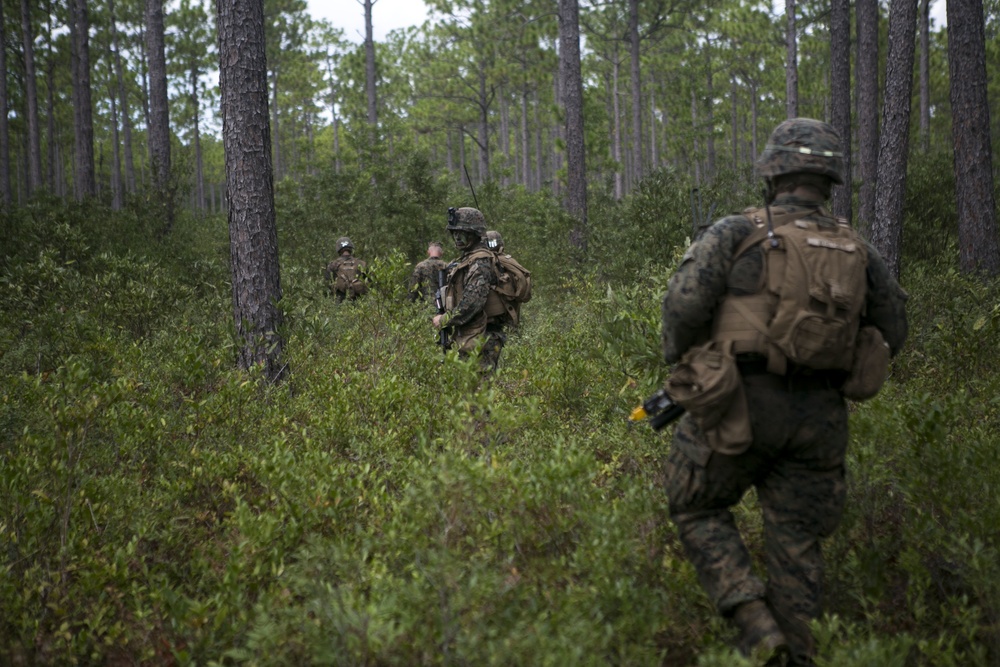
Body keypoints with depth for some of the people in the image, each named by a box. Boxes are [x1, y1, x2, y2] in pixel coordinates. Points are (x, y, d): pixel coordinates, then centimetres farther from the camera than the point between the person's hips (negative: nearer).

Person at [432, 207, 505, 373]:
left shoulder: (480, 263, -14)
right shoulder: (466, 260, 19)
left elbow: (471, 304, -23)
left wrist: (444, 320, -12)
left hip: (478, 342, -10)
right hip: (465, 339, 10)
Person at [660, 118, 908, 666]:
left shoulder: (736, 233, -6)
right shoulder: (857, 250, 8)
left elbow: (684, 302, -14)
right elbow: (892, 331, 14)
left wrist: (679, 363, 4)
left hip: (740, 402, -4)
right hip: (817, 416, 4)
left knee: (698, 511, 13)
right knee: (796, 539, 12)